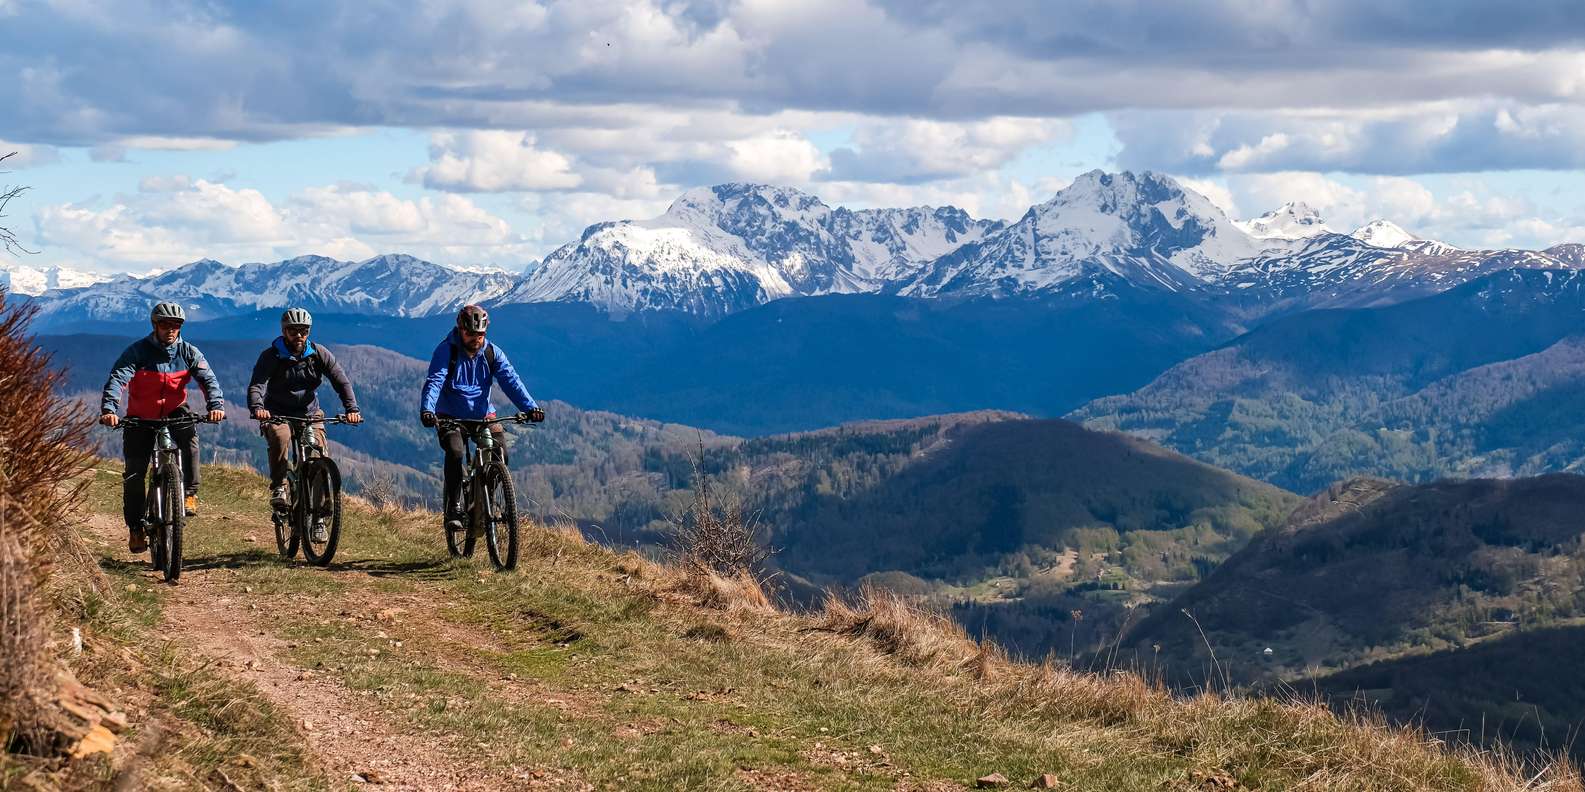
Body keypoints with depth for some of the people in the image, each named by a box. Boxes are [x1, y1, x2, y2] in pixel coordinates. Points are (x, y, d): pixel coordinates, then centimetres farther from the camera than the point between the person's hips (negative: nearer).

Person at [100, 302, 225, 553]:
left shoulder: (188, 352, -7)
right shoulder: (138, 351, -14)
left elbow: (208, 379, -17)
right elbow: (117, 379, -25)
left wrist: (217, 405, -37)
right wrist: (108, 409, -42)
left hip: (174, 413, 1)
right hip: (141, 418, 0)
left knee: (189, 434, -33)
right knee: (134, 473, -5)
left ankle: (190, 492, -23)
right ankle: (135, 528, 9)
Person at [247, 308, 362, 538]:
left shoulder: (319, 354, -5)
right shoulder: (271, 356, -11)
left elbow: (341, 381, -11)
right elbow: (256, 385, -25)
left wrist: (351, 408, -28)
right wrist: (257, 408, -47)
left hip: (310, 415, 2)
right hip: (278, 415, -2)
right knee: (280, 437, -37)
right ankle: (278, 487, -21)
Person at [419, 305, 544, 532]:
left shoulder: (493, 353, -2)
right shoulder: (446, 351, -12)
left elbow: (510, 380, -13)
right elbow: (434, 382, -24)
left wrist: (530, 407, -29)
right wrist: (426, 410, -43)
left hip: (483, 415, 3)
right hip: (451, 417, -3)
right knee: (455, 452, -28)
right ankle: (453, 510, -18)